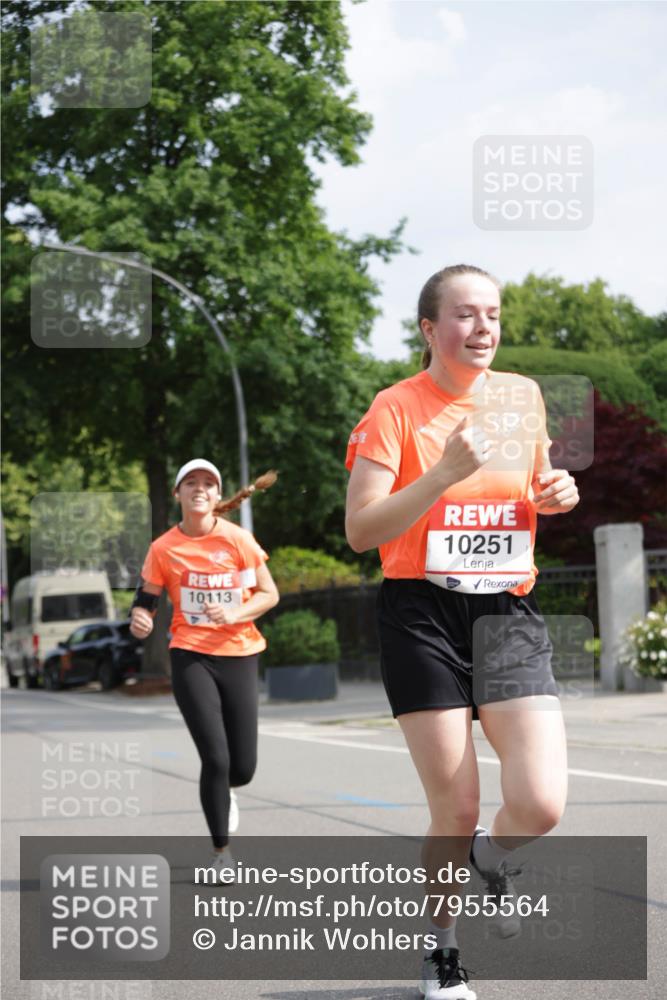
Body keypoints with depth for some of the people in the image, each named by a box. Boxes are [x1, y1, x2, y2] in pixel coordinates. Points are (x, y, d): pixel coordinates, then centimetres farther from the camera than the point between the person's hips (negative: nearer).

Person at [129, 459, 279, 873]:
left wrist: (234, 613, -16)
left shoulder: (237, 539, -3)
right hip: (191, 657, -1)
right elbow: (146, 602, 6)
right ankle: (221, 851, 6)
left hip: (238, 656, 1)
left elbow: (269, 593, 1)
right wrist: (140, 620, -17)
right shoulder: (164, 549, -1)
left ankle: (222, 791, 42)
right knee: (216, 758, -14)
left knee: (243, 768, 2)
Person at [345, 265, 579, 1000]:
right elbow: (360, 531, -13)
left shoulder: (523, 396, 8)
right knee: (456, 811, -4)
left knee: (540, 805, -14)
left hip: (508, 614, 3)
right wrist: (444, 475, -25)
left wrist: (556, 496, 1)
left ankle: (492, 860, 23)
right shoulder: (396, 408, -6)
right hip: (423, 616, -3)